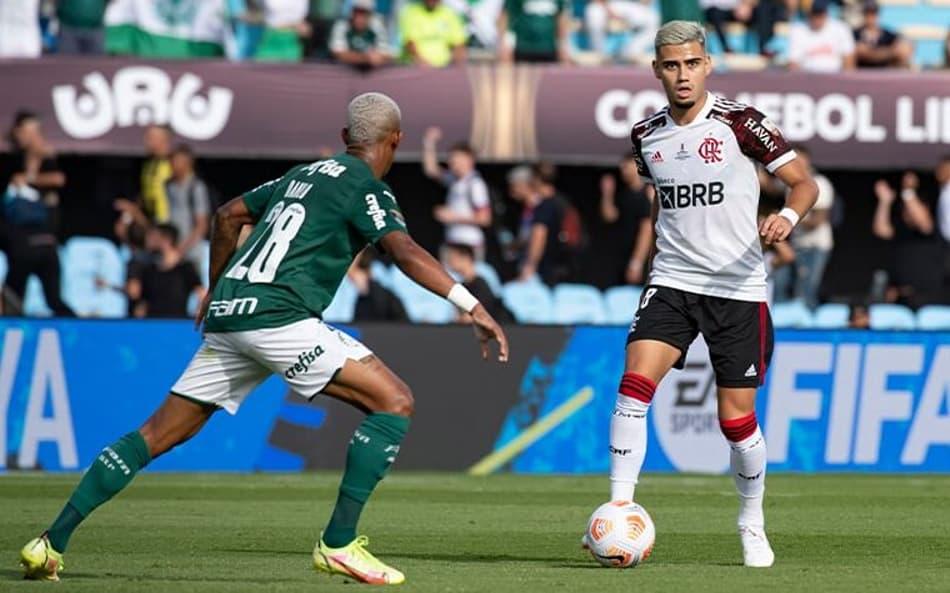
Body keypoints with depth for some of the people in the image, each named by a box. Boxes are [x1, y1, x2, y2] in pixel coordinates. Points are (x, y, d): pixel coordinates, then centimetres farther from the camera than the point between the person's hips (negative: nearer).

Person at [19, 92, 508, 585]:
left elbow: (227, 216, 34)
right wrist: (473, 307, -20)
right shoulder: (365, 187, 2)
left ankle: (51, 543, 9)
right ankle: (338, 544, -11)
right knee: (394, 401, -5)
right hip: (276, 316, -8)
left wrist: (216, 290, 45)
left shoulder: (304, 174, 25)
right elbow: (404, 252, -15)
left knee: (158, 434, 13)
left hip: (227, 312, 8)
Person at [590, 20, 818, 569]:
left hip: (738, 288, -3)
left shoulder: (739, 122, -8)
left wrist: (787, 217, -26)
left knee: (737, 419, 1)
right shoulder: (646, 136, 6)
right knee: (635, 384, -19)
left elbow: (804, 183, -6)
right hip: (672, 282, 3)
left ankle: (753, 524, 25)